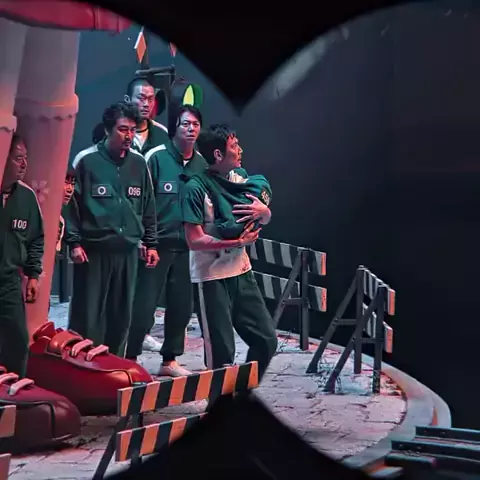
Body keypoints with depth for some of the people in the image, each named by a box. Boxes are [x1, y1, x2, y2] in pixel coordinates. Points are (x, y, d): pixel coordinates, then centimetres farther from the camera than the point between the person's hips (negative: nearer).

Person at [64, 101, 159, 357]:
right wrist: (74, 242, -9)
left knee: (121, 316, 9)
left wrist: (151, 243, 13)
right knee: (88, 314, -2)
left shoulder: (139, 163, 9)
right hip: (93, 249, -4)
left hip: (127, 250, 4)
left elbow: (148, 206, 15)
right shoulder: (86, 160, -4)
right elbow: (71, 202, -4)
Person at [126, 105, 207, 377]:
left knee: (182, 306, 10)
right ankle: (130, 359, 10)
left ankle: (170, 360, 24)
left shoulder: (202, 163, 7)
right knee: (144, 305, -3)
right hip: (157, 244, -5)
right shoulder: (157, 157, -7)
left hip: (187, 246, 5)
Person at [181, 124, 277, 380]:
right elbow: (194, 240, -17)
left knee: (266, 340, 9)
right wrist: (238, 241, -20)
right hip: (211, 277, -7)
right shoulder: (196, 188, -14)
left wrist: (263, 211, -9)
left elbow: (265, 219, 15)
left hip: (241, 271, 7)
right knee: (221, 352, -3)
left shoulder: (240, 176, 6)